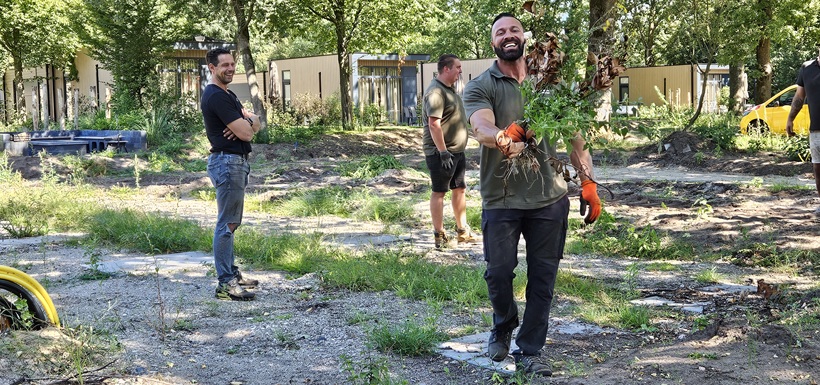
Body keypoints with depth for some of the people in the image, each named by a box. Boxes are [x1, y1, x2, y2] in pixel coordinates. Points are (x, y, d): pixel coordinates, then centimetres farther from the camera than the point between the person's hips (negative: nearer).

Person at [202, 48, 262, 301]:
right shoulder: (216, 96, -16)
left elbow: (255, 125, 13)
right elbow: (245, 133, -20)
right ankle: (225, 284, -9)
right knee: (226, 224, -10)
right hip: (227, 162, -11)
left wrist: (247, 123, -10)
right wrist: (248, 124, 3)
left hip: (237, 162, 11)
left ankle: (231, 274, 24)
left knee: (230, 223, 15)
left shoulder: (227, 95, 18)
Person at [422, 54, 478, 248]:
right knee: (439, 192, 0)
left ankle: (462, 231, 25)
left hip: (456, 151, 10)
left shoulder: (450, 89, 13)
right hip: (441, 152, -10)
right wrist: (443, 152, -25)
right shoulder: (436, 91, -19)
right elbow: (434, 124, -24)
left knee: (460, 189, 15)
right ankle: (439, 235, 8)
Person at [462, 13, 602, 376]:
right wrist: (503, 139, -46)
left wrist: (588, 183, 0)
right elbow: (481, 127, -23)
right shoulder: (479, 87, -3)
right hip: (501, 199, -2)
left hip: (550, 198, 2)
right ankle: (504, 325, 33)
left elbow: (573, 137, 9)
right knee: (499, 271, 2)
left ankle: (529, 351, 19)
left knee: (543, 277, 6)